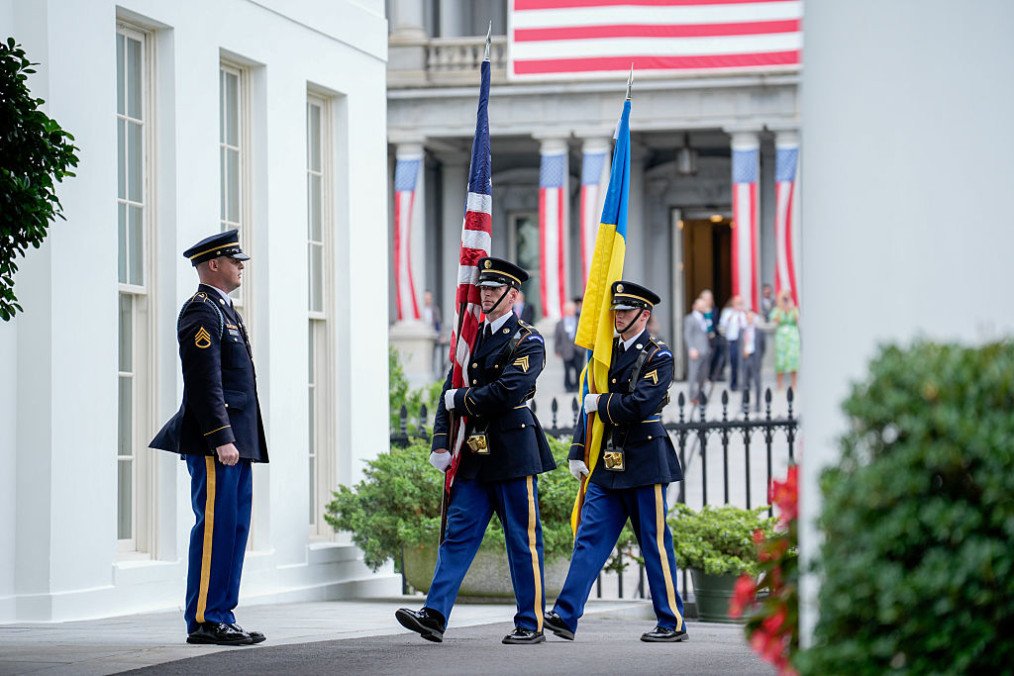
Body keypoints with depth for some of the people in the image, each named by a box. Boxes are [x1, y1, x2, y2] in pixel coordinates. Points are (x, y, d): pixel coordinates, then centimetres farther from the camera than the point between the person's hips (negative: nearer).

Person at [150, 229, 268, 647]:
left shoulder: (223, 310, 22)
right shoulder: (202, 311, -11)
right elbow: (204, 382, -18)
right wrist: (221, 438, -22)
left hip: (235, 442, 10)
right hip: (214, 443, -10)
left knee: (234, 528, 9)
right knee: (215, 526, -9)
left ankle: (221, 617, 12)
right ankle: (204, 621, -6)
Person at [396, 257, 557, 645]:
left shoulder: (528, 341, -5)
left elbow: (506, 391, -19)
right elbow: (450, 394, 11)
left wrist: (462, 400, -9)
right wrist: (441, 444, 1)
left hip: (512, 450, -6)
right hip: (474, 452, 6)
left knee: (523, 539, 1)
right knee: (458, 533, -1)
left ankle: (531, 623, 7)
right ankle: (435, 616, -7)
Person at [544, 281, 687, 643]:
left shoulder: (658, 355, -6)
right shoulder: (608, 352, 13)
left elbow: (640, 404, -18)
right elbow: (590, 403, 14)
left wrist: (602, 403, -6)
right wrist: (577, 452, 8)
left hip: (644, 460, -6)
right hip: (607, 463, 6)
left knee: (655, 543, 0)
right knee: (590, 538, 0)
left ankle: (672, 623, 8)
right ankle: (565, 616, -3)